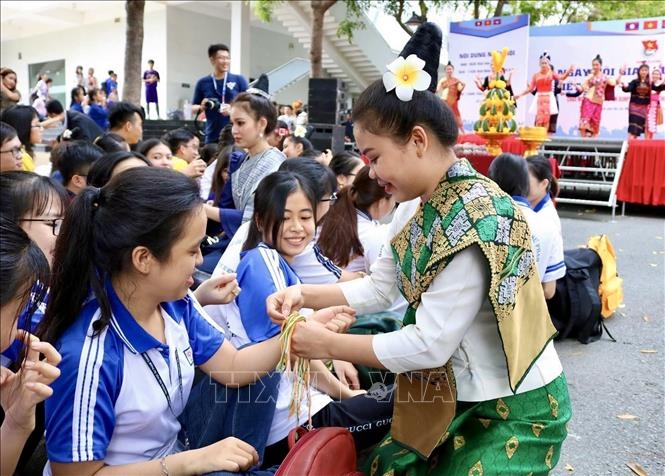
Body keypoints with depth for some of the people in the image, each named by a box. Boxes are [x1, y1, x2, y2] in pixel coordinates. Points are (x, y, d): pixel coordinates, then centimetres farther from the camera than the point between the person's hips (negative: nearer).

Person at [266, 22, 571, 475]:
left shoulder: (475, 223, -28)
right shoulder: (416, 207, -1)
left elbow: (428, 346, -26)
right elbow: (378, 287, 7)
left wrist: (328, 344, -17)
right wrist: (305, 294, -6)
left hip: (516, 410, -7)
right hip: (458, 393, 8)